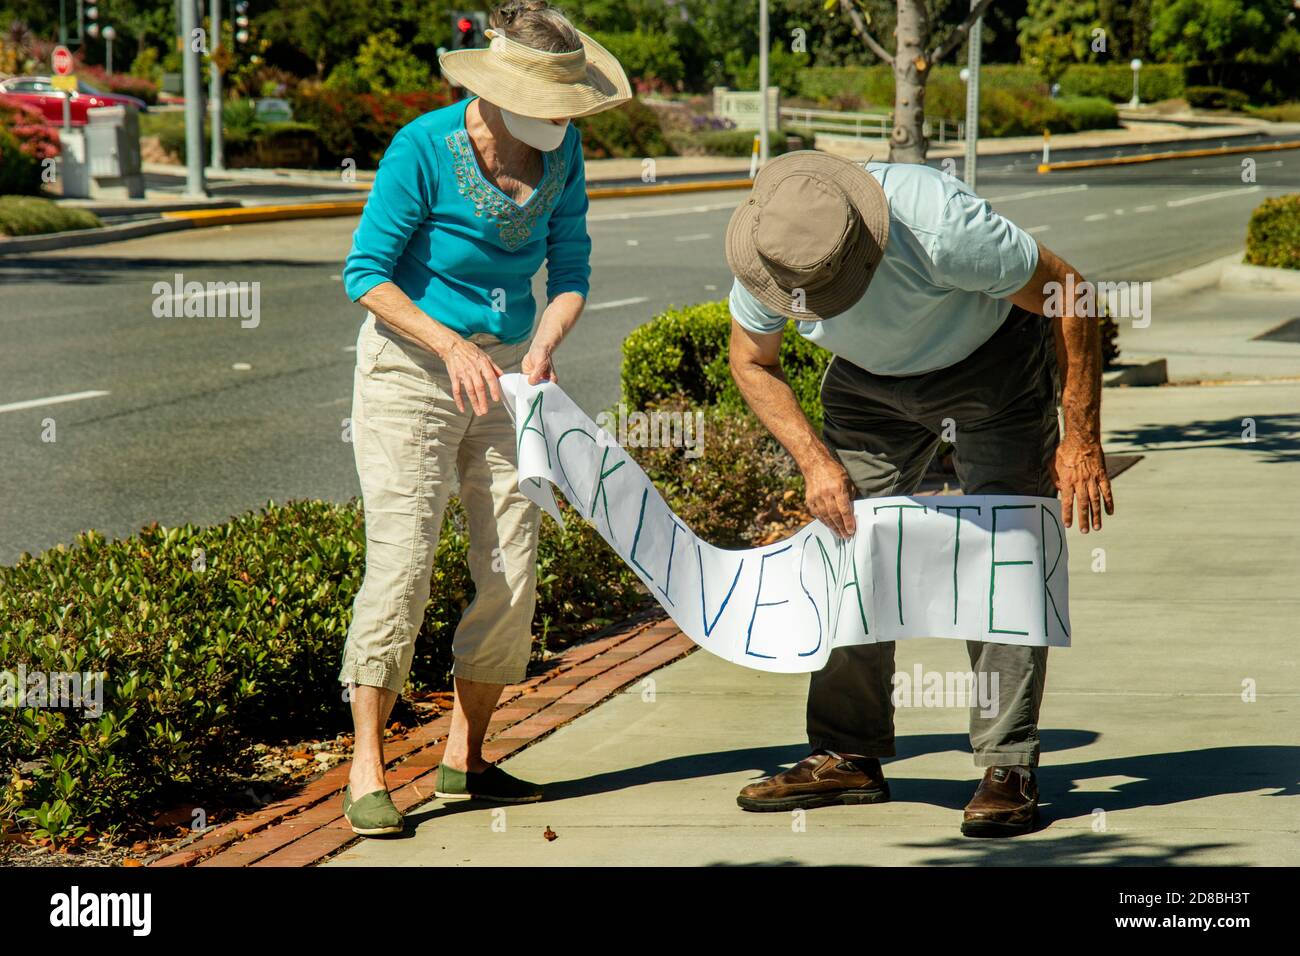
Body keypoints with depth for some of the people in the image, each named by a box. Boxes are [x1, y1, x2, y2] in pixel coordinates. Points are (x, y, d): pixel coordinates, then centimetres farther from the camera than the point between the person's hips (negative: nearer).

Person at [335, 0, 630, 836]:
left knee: (512, 571, -1)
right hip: (411, 365, -5)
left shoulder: (562, 154, -2)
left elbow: (570, 271, 4)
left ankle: (464, 758, 14)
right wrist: (450, 346, -24)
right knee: (402, 561, -14)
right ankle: (367, 773, -8)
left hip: (503, 368, 5)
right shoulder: (424, 149, -17)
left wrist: (541, 349, -15)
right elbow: (366, 272, -13)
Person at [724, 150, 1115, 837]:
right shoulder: (763, 249, -25)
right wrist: (816, 460, -16)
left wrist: (1081, 440, -23)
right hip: (868, 380, 5)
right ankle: (846, 756, 6)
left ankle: (1008, 768, -14)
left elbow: (1066, 298, -25)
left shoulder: (937, 230, -40)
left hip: (992, 363, -4)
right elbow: (752, 363, -4)